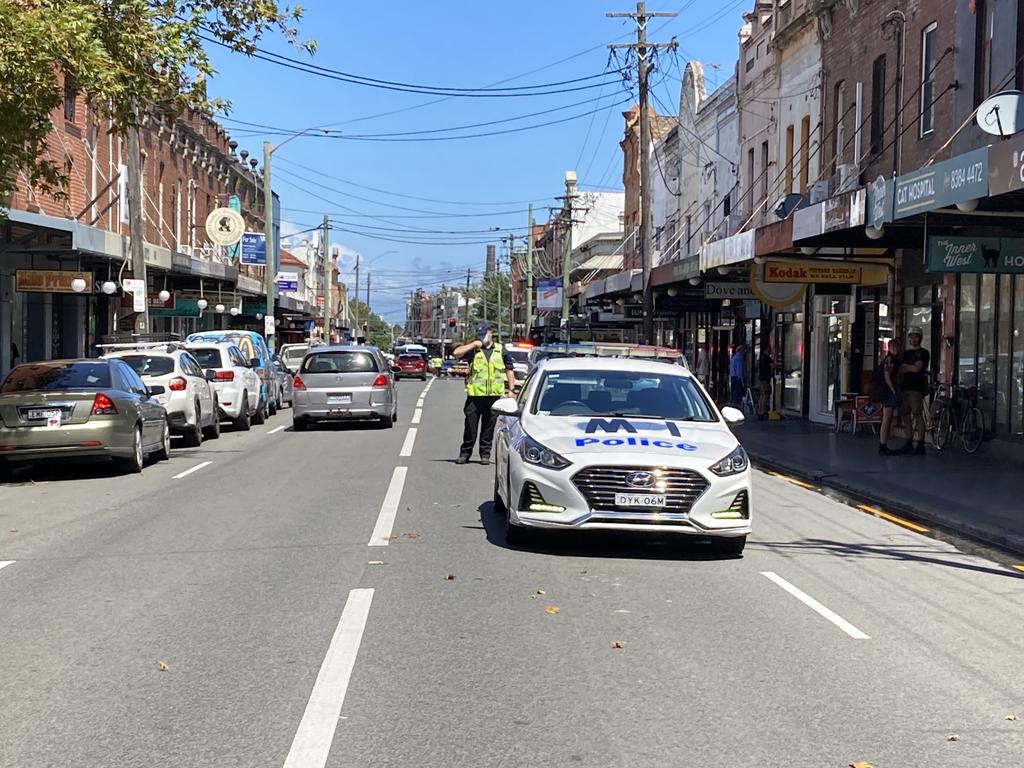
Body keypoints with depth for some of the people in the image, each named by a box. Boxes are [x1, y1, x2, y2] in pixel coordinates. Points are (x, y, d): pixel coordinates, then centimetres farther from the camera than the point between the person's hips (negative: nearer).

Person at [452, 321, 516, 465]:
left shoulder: (501, 351, 11)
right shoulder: (473, 350, 6)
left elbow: (509, 371, 14)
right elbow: (456, 353, -10)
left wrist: (511, 390, 7)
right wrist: (474, 344, -8)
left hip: (494, 395, 1)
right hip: (475, 394, -1)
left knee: (489, 426, 6)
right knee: (470, 425, 2)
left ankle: (485, 454, 15)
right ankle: (465, 453, 12)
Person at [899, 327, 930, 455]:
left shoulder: (923, 353, 1)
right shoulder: (906, 353, 20)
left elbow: (917, 368, -11)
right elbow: (901, 370, 17)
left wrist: (905, 367, 2)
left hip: (916, 388, -6)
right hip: (904, 387, 6)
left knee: (918, 415, -8)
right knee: (906, 415, 5)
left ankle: (920, 445, -7)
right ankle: (909, 443, 10)